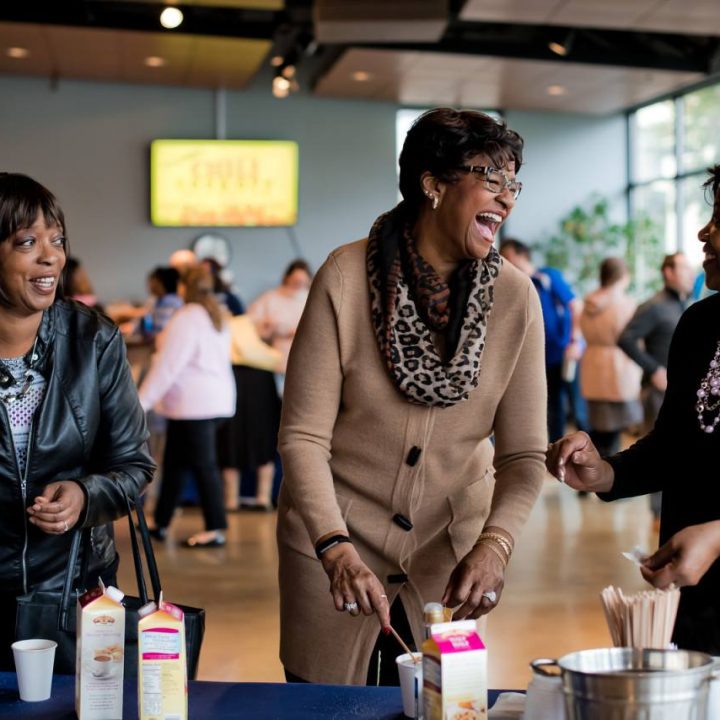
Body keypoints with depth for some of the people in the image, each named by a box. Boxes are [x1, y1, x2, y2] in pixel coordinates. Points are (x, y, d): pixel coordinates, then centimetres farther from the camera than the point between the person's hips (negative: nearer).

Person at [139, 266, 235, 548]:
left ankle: (215, 530, -2)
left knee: (203, 465, -6)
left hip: (192, 403, -9)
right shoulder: (217, 318, 14)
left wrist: (142, 401, -13)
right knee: (174, 463, 16)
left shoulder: (186, 319, -13)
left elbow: (167, 366, -16)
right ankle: (160, 523, 24)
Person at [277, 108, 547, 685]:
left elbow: (524, 453, -8)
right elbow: (303, 436, -16)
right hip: (334, 545, -2)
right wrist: (336, 549, -29)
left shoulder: (515, 298, -9)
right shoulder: (347, 276, -15)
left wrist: (495, 545, -25)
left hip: (450, 554, 2)